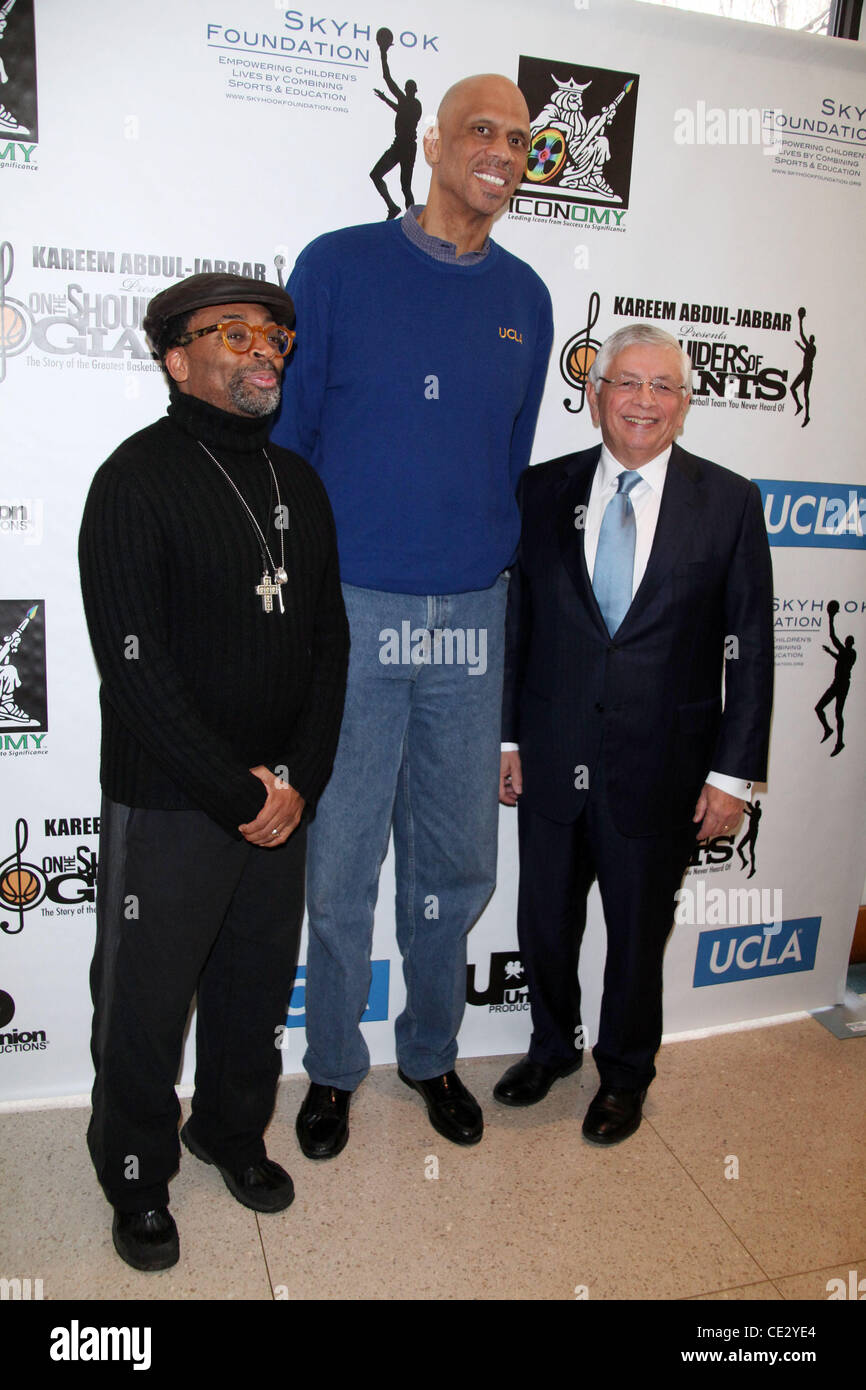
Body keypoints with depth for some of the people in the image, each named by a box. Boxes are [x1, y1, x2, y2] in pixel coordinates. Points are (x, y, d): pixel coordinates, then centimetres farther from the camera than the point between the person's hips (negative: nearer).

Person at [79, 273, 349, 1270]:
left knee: (258, 984, 20)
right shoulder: (138, 479, -11)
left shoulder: (297, 483, 9)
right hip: (167, 807, -5)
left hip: (280, 802, 6)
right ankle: (137, 1183, 35)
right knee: (145, 1004, 11)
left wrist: (299, 779, -2)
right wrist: (238, 795, -15)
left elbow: (328, 641, 8)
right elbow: (134, 666, -17)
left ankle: (232, 1131, 45)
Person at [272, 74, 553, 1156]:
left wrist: (497, 583, 15)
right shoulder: (338, 266, 0)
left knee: (457, 864, 12)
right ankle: (333, 1068, 29)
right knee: (340, 862, 6)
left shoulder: (525, 298, 11)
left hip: (472, 619, 4)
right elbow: (283, 436, 2)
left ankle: (431, 1054, 34)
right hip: (350, 613, -3)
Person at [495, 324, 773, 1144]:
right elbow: (517, 621, 4)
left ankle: (624, 1073, 41)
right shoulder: (544, 490, 1)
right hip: (551, 760, 2)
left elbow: (749, 647, -3)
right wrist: (506, 736, 2)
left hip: (658, 769, -1)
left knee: (638, 930, 15)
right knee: (545, 922, 16)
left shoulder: (729, 502, -4)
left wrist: (732, 770, -6)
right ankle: (552, 1047, 45)